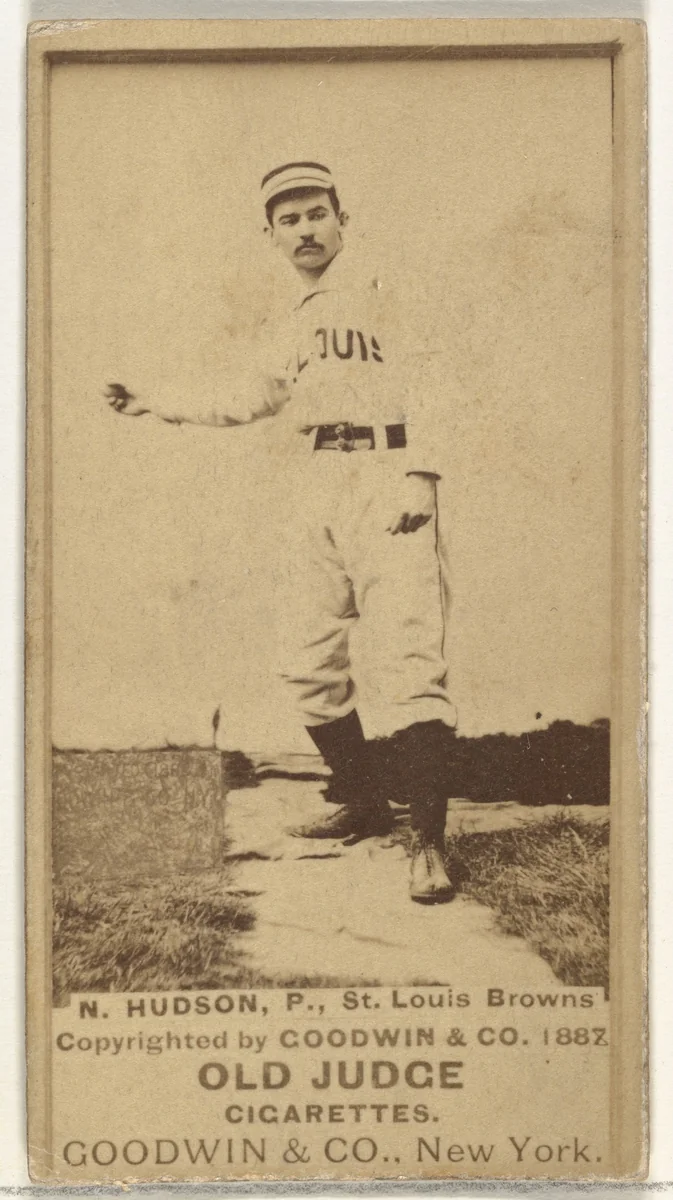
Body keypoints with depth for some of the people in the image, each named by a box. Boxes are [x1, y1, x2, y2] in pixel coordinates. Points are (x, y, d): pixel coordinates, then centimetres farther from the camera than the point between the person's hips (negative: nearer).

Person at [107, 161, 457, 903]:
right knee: (307, 662, 7)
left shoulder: (383, 291, 3)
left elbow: (425, 376, -8)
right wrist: (157, 405, 34)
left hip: (384, 481, -8)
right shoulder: (293, 328, 24)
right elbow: (251, 396, 36)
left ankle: (427, 838, -15)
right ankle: (364, 802, 22)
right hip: (316, 499, 8)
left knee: (406, 660, -16)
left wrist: (418, 475, -20)